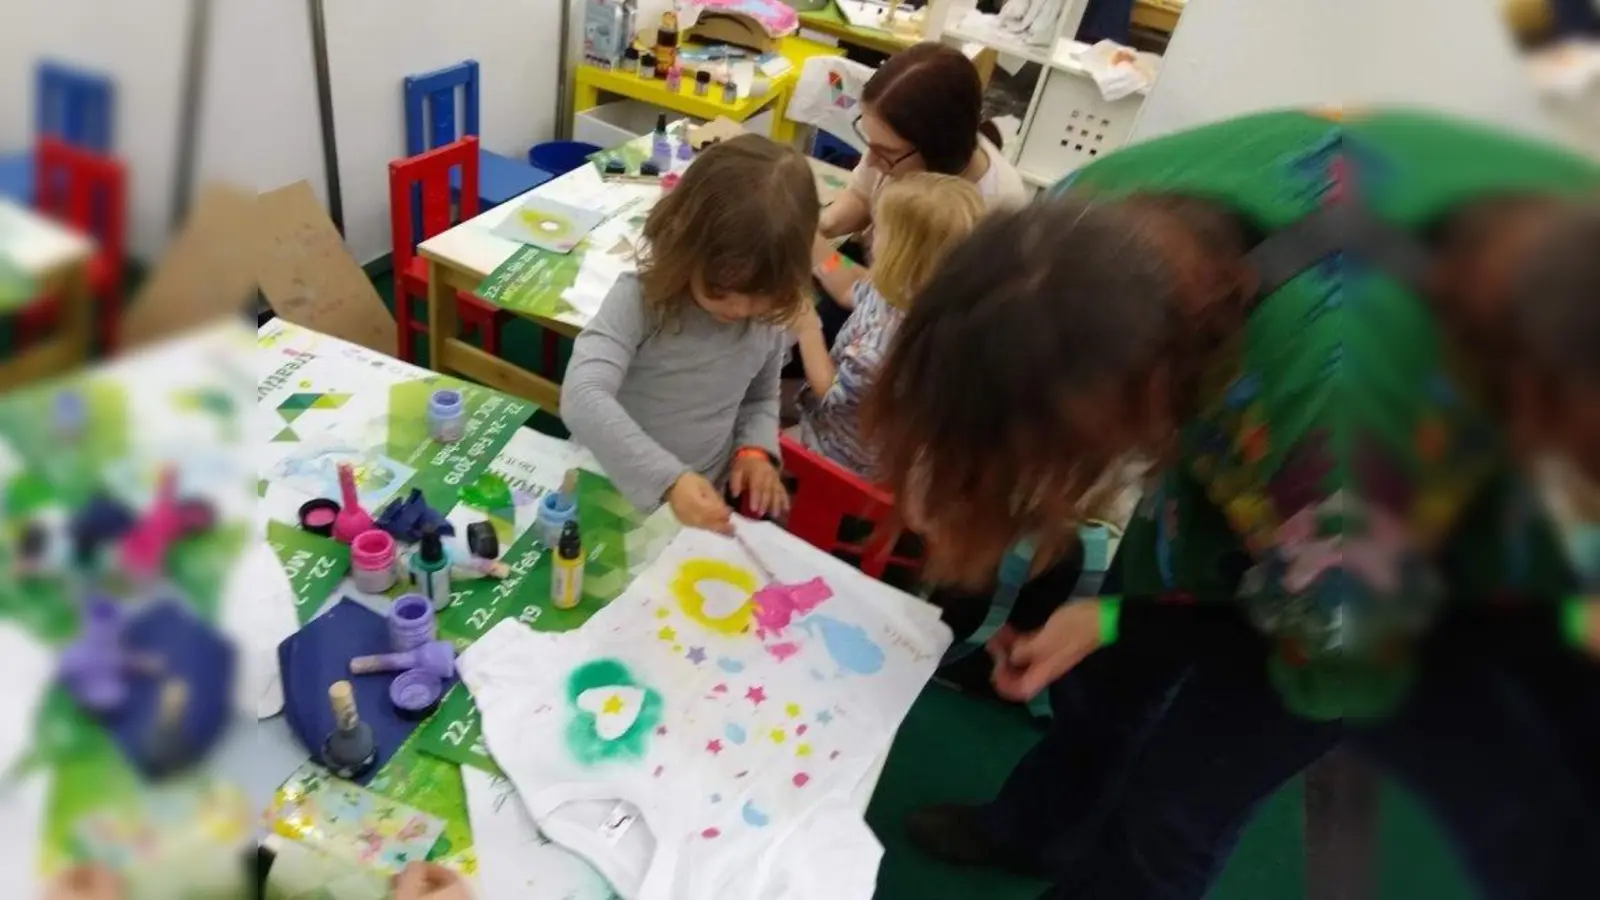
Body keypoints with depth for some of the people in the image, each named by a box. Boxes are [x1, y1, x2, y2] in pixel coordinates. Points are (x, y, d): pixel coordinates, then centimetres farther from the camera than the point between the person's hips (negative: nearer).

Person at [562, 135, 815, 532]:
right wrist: (669, 478, -39)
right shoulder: (640, 299, -19)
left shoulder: (770, 321, -4)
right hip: (611, 494, -3)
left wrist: (756, 449, -5)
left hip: (704, 505, 4)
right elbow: (583, 398, -31)